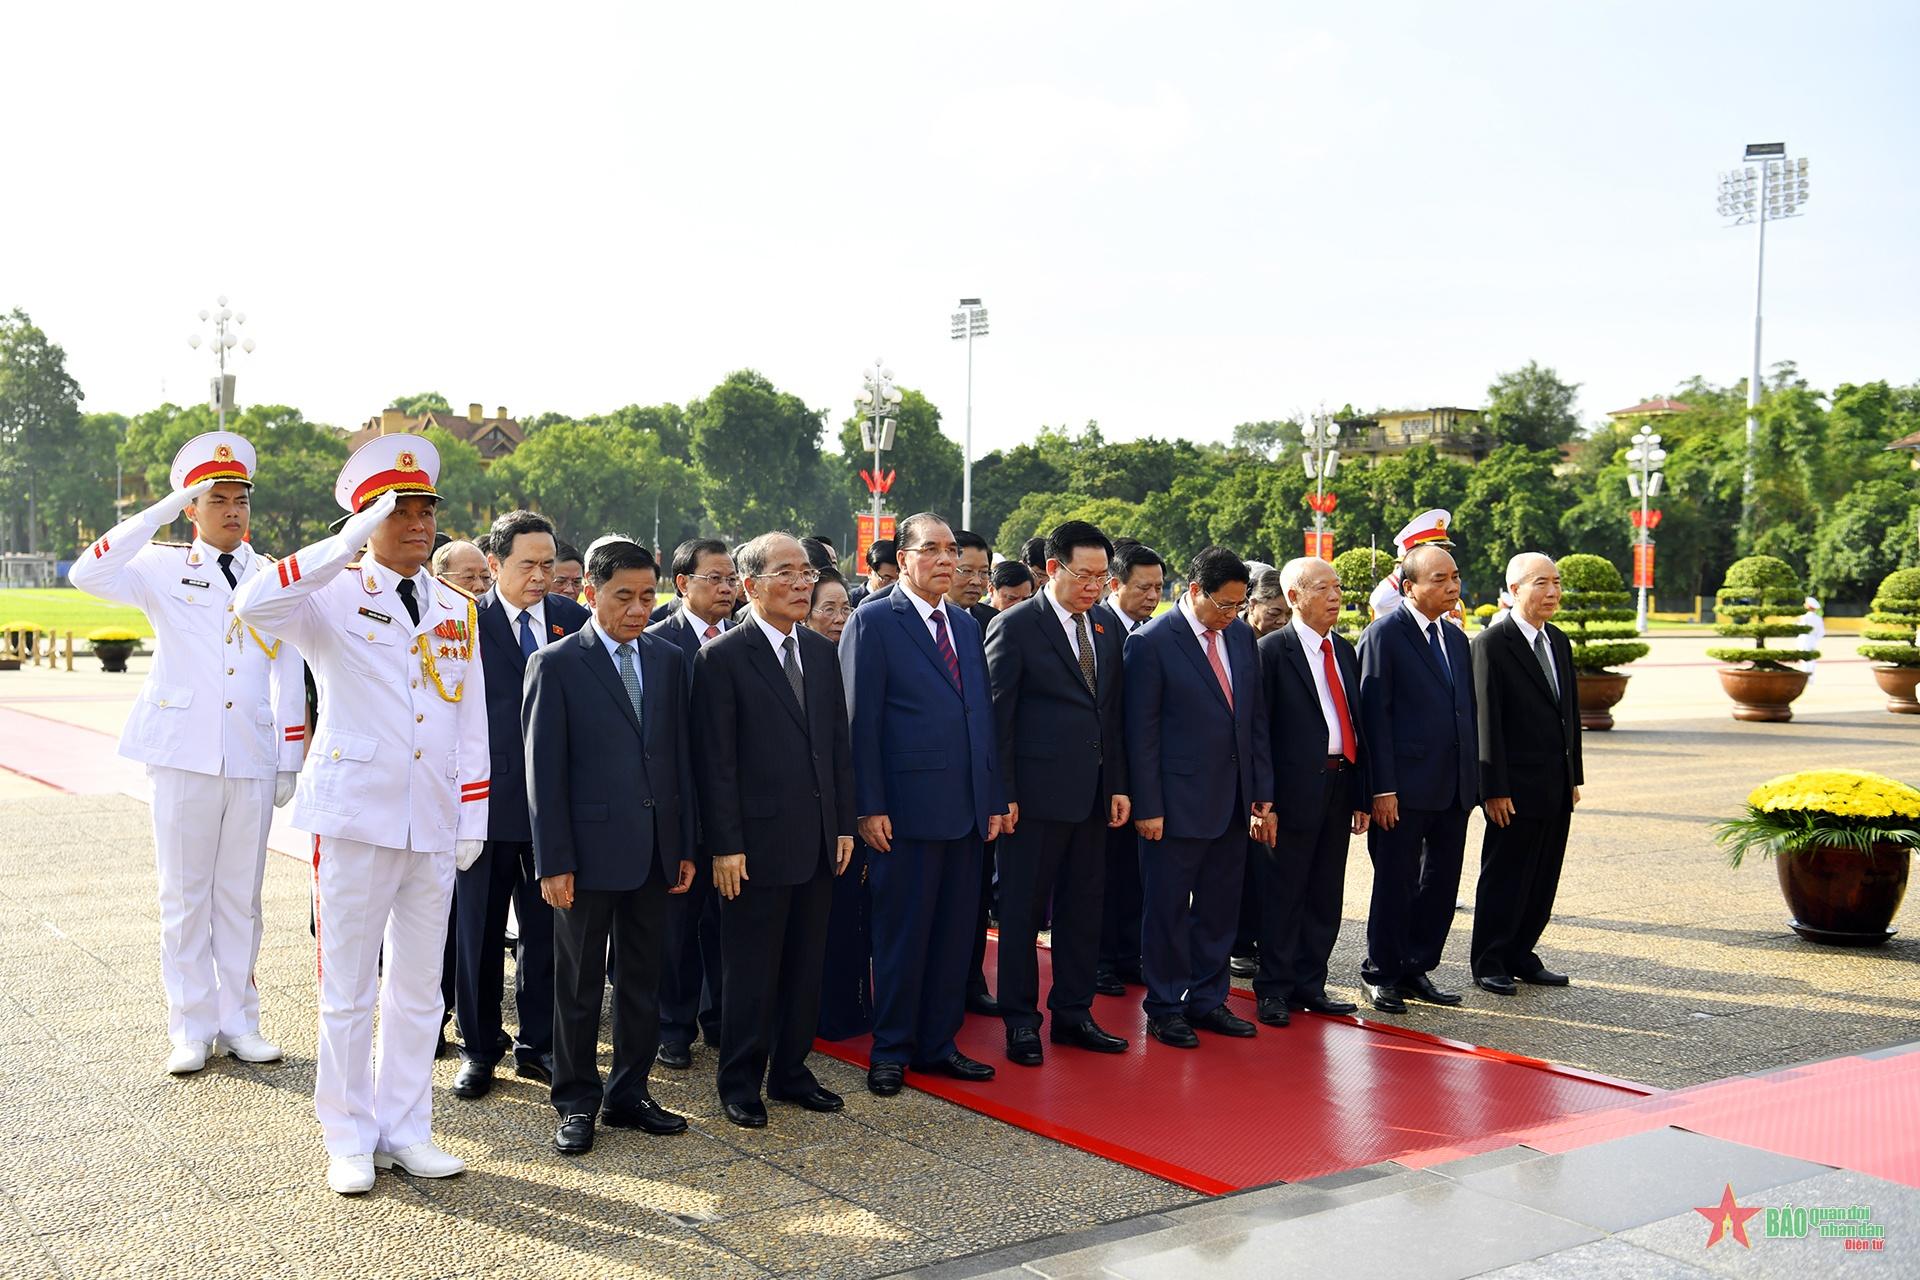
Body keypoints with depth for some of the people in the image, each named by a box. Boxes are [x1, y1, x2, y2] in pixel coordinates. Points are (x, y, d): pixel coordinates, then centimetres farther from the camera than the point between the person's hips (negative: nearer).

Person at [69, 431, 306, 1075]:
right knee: (184, 895, 4)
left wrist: (289, 760, 6)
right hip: (184, 754, -2)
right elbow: (87, 574, -16)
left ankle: (238, 1022, 18)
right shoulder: (164, 570, 4)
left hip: (252, 757, 2)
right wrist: (161, 511, -16)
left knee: (241, 896, 8)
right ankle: (191, 1029, 13)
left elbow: (289, 675, 10)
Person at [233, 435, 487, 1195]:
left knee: (419, 986, 11)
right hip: (356, 817, -4)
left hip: (434, 823, 4)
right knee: (348, 988, 5)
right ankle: (350, 1139, 18)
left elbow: (472, 722, 11)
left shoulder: (459, 609, 11)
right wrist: (350, 544, -27)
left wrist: (473, 818, 6)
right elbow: (254, 606, -26)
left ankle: (406, 1131, 23)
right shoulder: (332, 598, -3)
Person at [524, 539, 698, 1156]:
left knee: (642, 979, 13)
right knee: (579, 984, 7)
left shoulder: (668, 660, 8)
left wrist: (686, 847, 7)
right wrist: (553, 862, -11)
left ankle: (629, 1095, 26)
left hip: (655, 848, 5)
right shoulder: (556, 665, -6)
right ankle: (577, 1103, 20)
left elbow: (680, 756, 10)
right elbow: (544, 770, -8)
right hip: (590, 848, -4)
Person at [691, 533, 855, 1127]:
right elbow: (715, 761, -11)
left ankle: (791, 1072, 28)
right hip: (757, 844, -6)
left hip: (817, 843, 6)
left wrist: (844, 825, 9)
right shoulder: (722, 658, -9)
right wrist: (725, 845, -14)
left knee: (806, 967, 14)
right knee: (750, 972, 5)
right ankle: (740, 1083, 19)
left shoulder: (822, 654, 11)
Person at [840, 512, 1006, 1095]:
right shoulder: (873, 622, -5)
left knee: (953, 933, 12)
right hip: (908, 808, -6)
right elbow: (860, 720, -9)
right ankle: (891, 1051, 16)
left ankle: (938, 1043, 23)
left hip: (966, 809, 6)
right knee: (901, 935, 3)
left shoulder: (967, 626, 15)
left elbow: (983, 714, 16)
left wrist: (993, 799, 11)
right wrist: (869, 807, -13)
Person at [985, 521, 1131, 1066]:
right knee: (1023, 911, 4)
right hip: (1036, 794, -6)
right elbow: (998, 714, -9)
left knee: (1083, 909, 12)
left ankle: (1072, 1013, 24)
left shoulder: (1105, 632, 12)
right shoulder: (1016, 626, -8)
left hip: (1092, 795, 6)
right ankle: (1020, 1021, 14)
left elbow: (1111, 715, 15)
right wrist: (1002, 794, -13)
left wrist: (1118, 786, 10)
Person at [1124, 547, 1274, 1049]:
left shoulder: (1241, 635, 8)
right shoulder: (1151, 643, -11)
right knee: (1168, 909, 5)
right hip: (1178, 801, -6)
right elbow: (1141, 732, -11)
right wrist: (1147, 808, -13)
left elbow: (1256, 718, 12)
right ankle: (1164, 1009, 17)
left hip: (1232, 800, 6)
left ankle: (1207, 999, 26)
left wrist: (1263, 794, 9)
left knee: (1220, 907, 13)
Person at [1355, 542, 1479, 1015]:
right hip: (1406, 787, -7)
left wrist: (1472, 778, 11)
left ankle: (1416, 969, 24)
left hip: (1454, 788, 7)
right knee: (1396, 883, 3)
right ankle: (1382, 974, 17)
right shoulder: (1384, 635, -8)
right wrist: (1382, 788, -16)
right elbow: (1374, 714, -12)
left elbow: (1467, 710, 17)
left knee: (1441, 884, 12)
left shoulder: (1456, 638, 14)